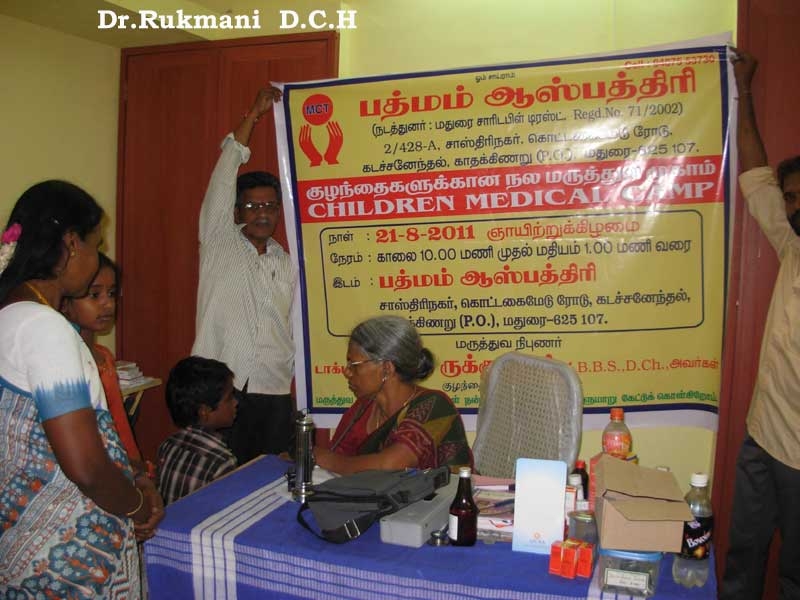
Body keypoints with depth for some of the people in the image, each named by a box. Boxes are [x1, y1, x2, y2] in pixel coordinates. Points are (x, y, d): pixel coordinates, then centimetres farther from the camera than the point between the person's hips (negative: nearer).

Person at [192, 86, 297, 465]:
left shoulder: (287, 264, 13)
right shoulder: (219, 242, 3)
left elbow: (293, 331, 14)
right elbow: (226, 171, -3)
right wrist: (254, 114, -1)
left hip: (275, 395, 3)